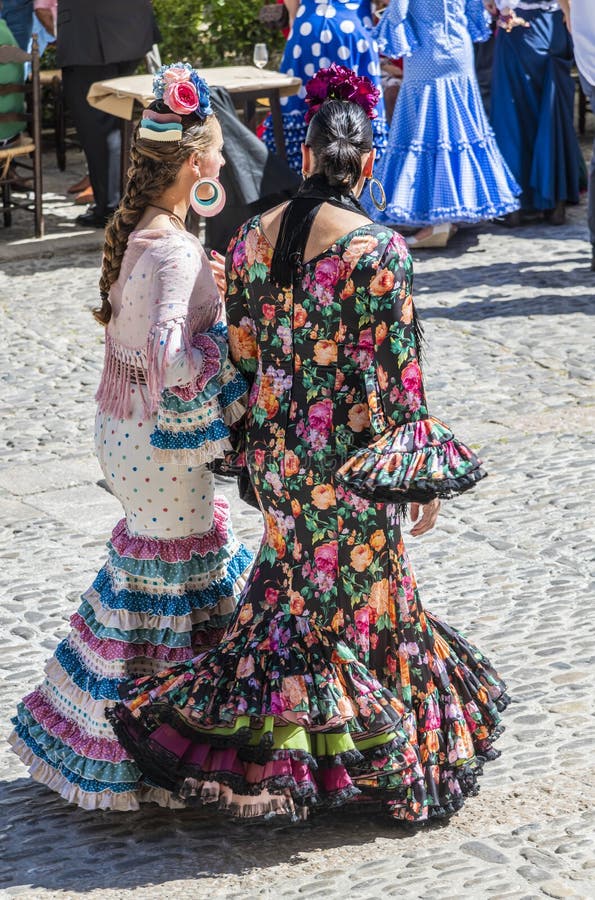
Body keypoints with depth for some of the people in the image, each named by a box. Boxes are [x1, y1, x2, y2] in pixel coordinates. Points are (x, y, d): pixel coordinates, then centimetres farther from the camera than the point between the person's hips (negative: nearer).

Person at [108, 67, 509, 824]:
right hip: (349, 457, -5)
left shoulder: (252, 238, -2)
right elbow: (394, 377, -15)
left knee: (296, 592, 21)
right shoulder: (378, 249, -18)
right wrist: (426, 478, -5)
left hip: (277, 451, 5)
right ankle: (386, 766, 23)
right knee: (357, 600, 9)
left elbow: (243, 352, 6)